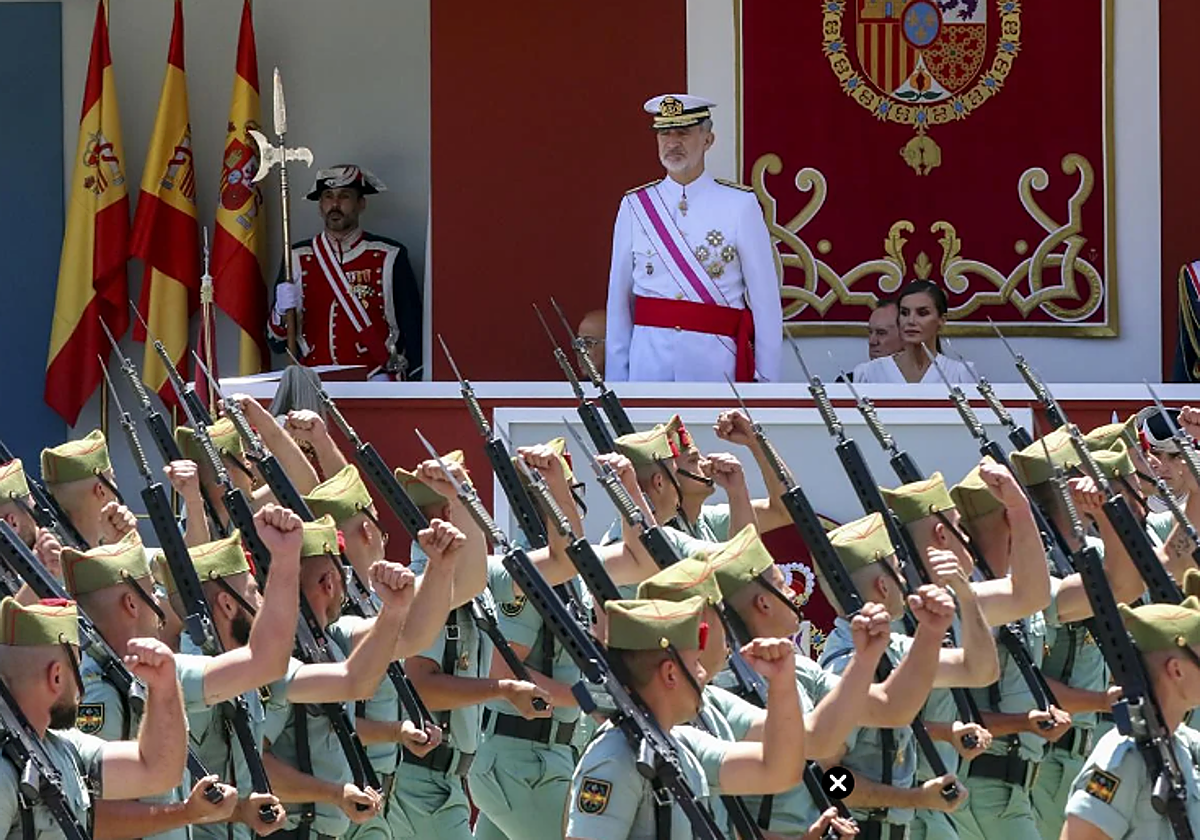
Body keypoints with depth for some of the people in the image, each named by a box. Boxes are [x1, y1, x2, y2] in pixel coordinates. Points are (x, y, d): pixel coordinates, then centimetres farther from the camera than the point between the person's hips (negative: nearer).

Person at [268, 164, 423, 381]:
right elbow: (277, 344, 11)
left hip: (375, 381, -1)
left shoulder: (388, 257, 5)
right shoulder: (297, 259, 11)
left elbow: (412, 330, 7)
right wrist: (283, 312, -9)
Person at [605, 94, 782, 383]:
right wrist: (615, 379, 7)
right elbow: (618, 299, 10)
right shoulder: (635, 207, 7)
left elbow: (765, 298, 1)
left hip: (714, 359, -2)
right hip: (649, 361, 2)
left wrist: (767, 379, -2)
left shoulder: (740, 205, 1)